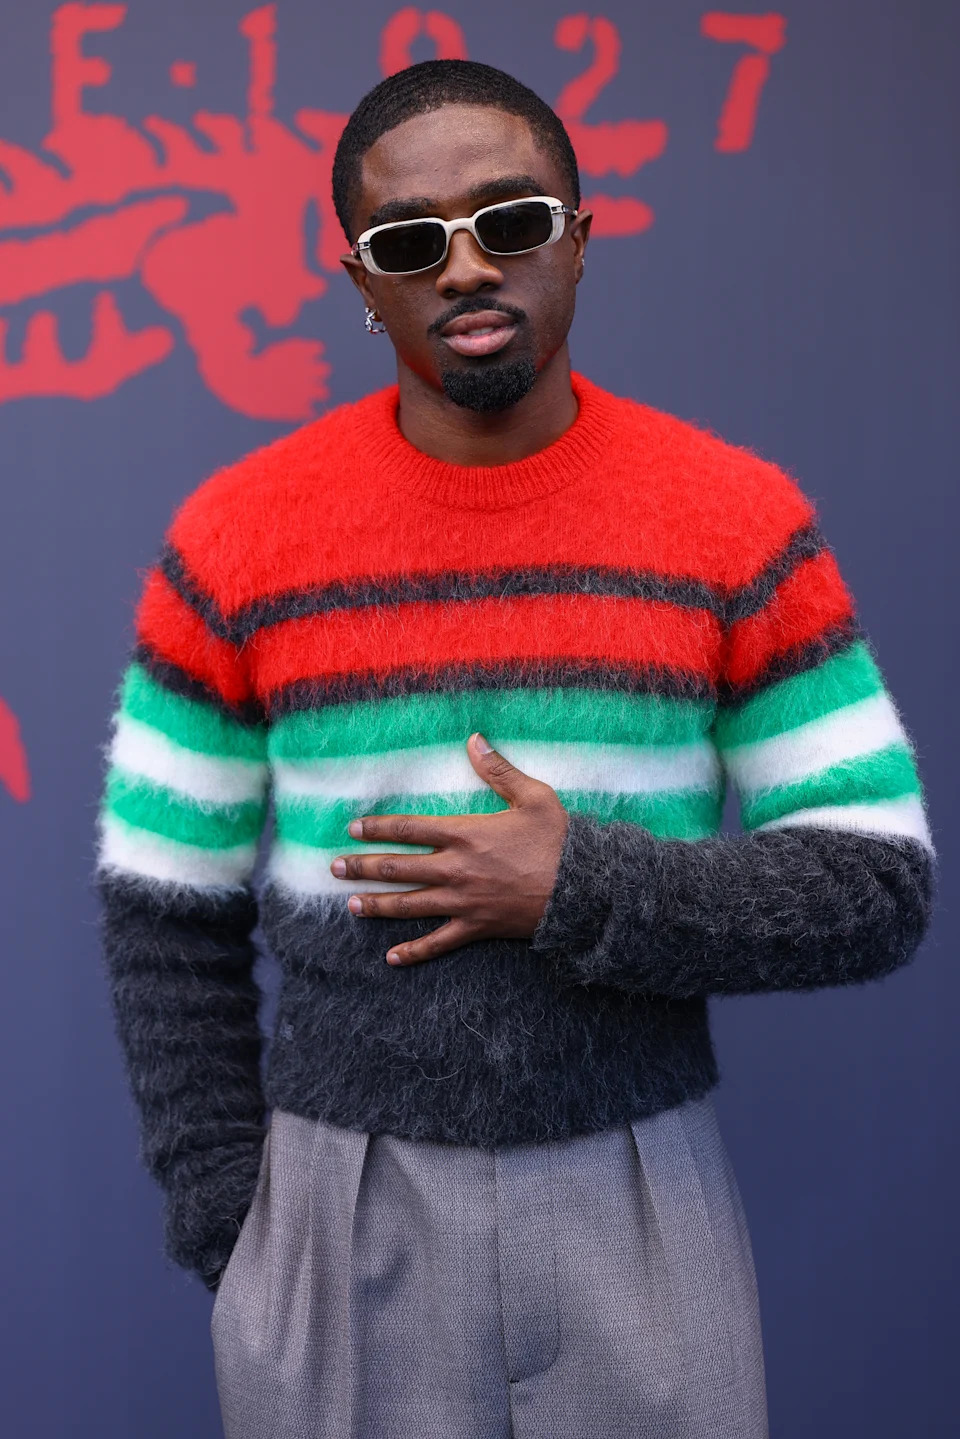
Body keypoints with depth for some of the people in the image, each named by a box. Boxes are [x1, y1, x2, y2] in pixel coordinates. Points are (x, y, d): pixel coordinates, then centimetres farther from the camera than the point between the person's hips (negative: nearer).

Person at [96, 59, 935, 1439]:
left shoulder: (742, 524, -7)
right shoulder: (237, 537, -6)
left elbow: (881, 888, -7)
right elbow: (170, 917, 0)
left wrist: (582, 892, -19)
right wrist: (233, 1229, -3)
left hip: (642, 1204, 0)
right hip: (337, 1214, 0)